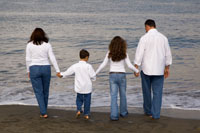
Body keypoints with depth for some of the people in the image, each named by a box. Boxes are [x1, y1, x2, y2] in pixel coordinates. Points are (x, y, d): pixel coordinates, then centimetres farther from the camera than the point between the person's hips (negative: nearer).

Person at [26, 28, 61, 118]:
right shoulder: (47, 44, -2)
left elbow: (28, 59, -3)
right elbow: (52, 58, -5)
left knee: (38, 92, 3)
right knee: (45, 91, 16)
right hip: (46, 69, 2)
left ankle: (43, 113, -3)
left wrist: (28, 71, 9)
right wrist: (57, 70, -3)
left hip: (34, 69, -2)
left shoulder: (29, 45, -4)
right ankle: (44, 110, 29)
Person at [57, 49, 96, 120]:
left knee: (79, 99, 22)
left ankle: (79, 110, 4)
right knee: (87, 101, 10)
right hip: (87, 87, -2)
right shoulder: (88, 66, -13)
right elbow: (93, 76, -13)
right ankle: (86, 114, 14)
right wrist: (92, 79, 12)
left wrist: (61, 74, 25)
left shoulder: (75, 66, -5)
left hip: (79, 88, 2)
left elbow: (67, 72, 6)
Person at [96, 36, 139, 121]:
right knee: (123, 94, 17)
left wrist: (96, 73, 9)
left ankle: (114, 115, -9)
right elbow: (129, 65, -6)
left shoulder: (109, 54, -4)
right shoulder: (124, 54, -6)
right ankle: (123, 112, 30)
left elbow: (103, 65, -2)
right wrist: (137, 70, 11)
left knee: (113, 96, 0)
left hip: (112, 76, 0)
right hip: (122, 75, 0)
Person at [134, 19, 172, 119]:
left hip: (146, 69, -2)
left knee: (147, 91, 15)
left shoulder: (144, 38, -9)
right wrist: (167, 68, 17)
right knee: (157, 92, 5)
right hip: (159, 70, 2)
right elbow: (168, 54, 8)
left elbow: (139, 53, -12)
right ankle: (155, 114, 1)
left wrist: (136, 67, -5)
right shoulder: (163, 38, 3)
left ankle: (148, 111, 27)